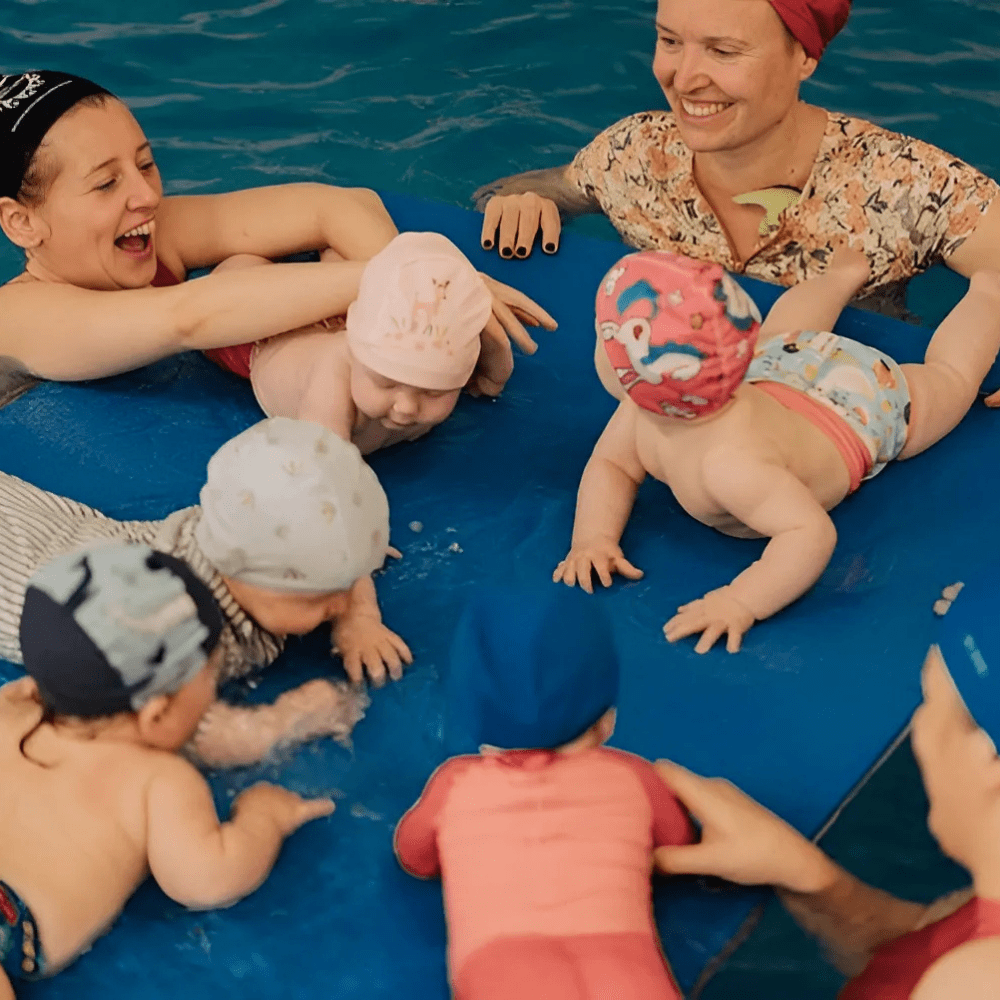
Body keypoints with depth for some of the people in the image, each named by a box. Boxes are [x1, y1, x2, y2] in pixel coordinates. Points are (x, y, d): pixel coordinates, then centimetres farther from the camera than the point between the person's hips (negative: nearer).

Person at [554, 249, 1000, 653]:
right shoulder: (644, 410, -33)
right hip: (776, 370, 5)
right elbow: (610, 465, -16)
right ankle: (844, 274, 65)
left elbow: (813, 533, -57)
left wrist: (742, 603, -63)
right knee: (782, 331, 40)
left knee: (949, 377, 26)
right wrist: (593, 538, -33)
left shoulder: (730, 462, -54)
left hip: (866, 400, -4)